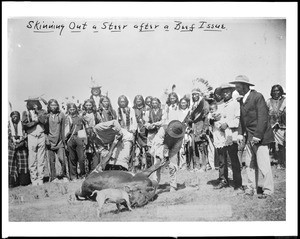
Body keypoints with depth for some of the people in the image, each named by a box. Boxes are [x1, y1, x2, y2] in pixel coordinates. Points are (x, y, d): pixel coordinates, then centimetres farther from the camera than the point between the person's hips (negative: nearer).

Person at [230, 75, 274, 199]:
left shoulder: (257, 96, -12)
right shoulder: (242, 100, 13)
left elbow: (263, 117, -16)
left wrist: (257, 135, -20)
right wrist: (240, 133, 5)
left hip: (260, 136, -8)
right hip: (249, 137, 8)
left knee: (263, 164, -5)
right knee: (249, 164, 11)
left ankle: (268, 189, 7)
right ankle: (251, 187, 22)